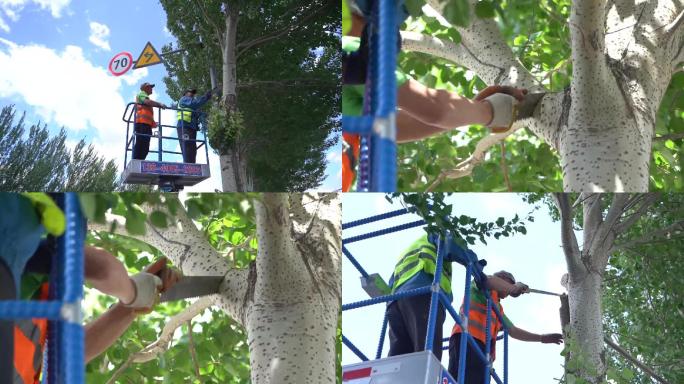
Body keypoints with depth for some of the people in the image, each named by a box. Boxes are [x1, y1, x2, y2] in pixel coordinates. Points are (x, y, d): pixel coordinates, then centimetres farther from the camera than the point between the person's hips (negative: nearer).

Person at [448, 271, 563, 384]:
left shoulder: (498, 308, 38)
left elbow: (513, 331, 44)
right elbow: (489, 280, -12)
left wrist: (542, 338, 44)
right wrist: (515, 288, -4)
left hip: (482, 347, 9)